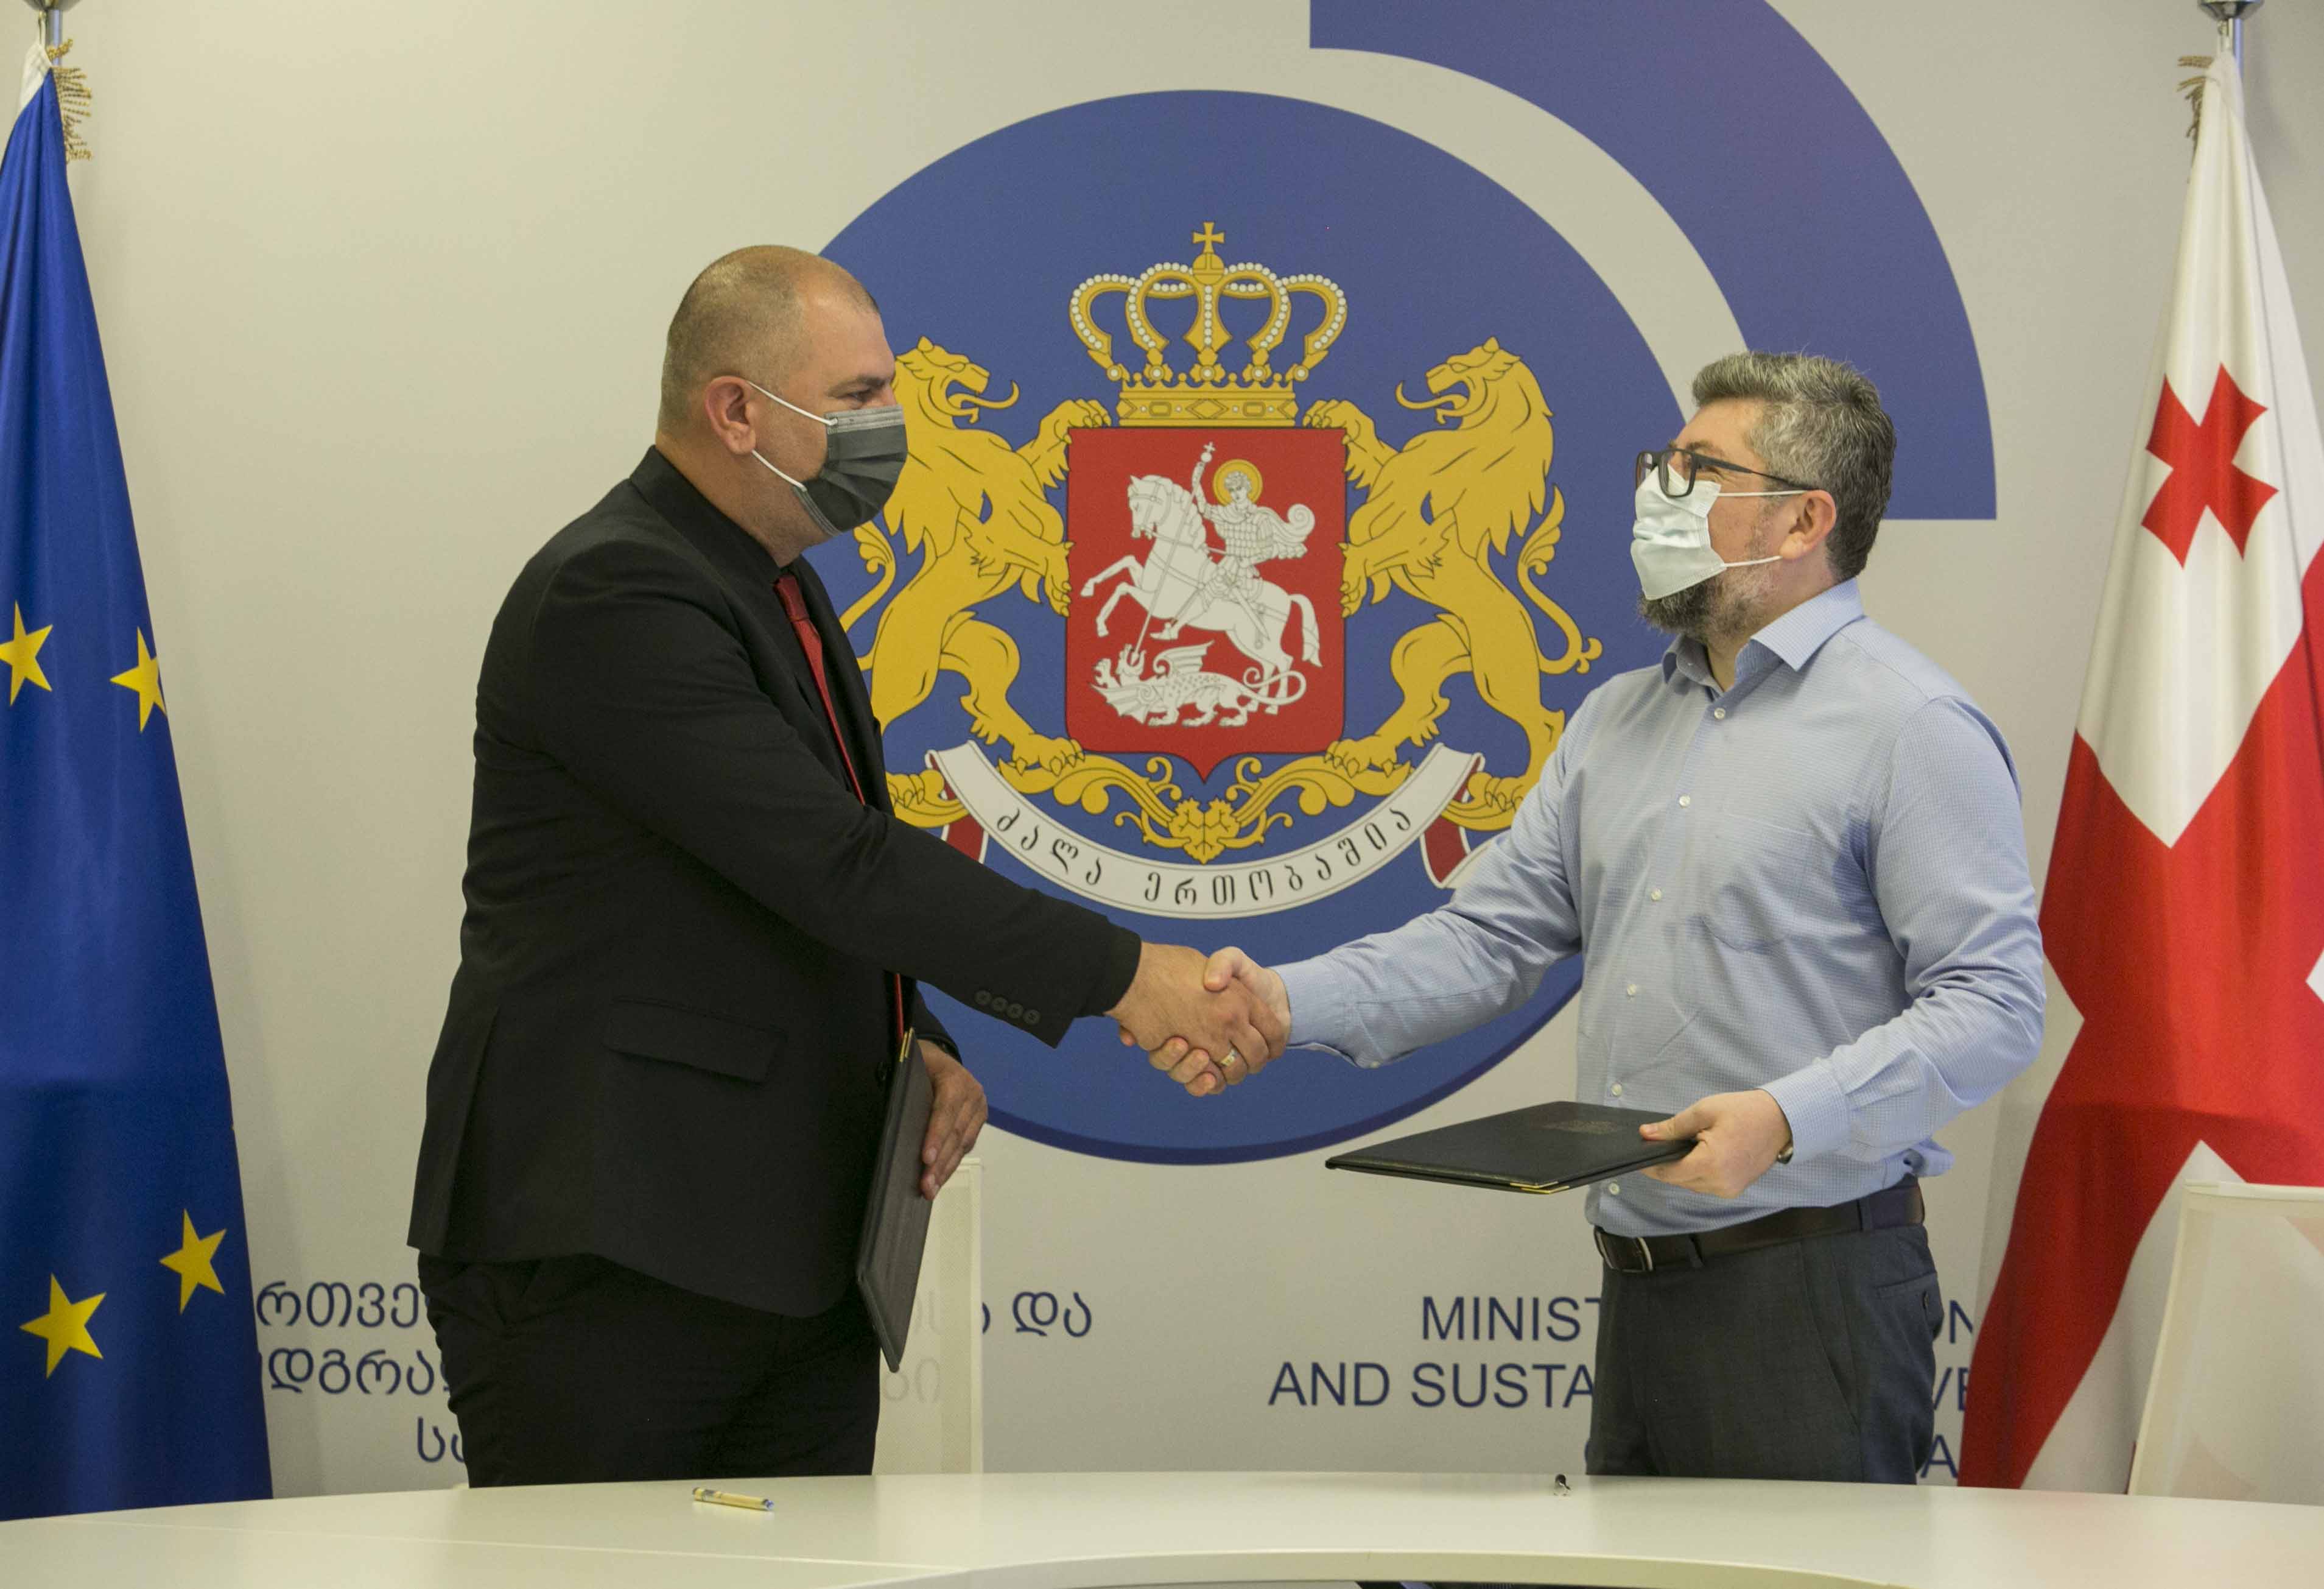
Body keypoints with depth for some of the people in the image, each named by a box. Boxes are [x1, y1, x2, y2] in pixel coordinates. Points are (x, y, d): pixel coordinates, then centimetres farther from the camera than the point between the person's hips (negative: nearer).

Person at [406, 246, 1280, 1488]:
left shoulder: (777, 590, 16)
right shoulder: (613, 595, -15)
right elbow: (838, 864, -23)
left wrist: (912, 1041, 5)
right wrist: (1122, 977, -20)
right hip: (605, 1253, -9)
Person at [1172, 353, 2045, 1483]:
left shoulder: (1912, 725, -7)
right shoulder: (1616, 722, 18)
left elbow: (1993, 1004, -14)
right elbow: (1493, 935, 13)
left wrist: (1789, 1118, -26)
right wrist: (1289, 1000, -3)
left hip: (1812, 1292, -7)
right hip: (1638, 1287, 7)